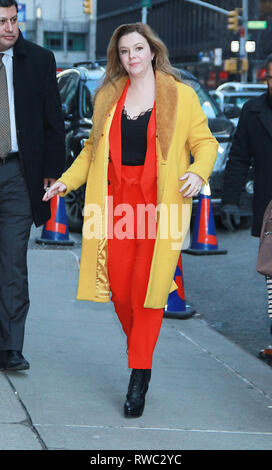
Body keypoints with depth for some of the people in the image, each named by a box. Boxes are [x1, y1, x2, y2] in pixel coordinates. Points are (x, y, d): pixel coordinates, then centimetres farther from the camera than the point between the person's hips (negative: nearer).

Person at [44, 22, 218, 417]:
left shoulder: (180, 96, 4)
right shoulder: (107, 97, 15)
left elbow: (204, 141, 5)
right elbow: (93, 148, 22)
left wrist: (198, 172, -14)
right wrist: (67, 180, 10)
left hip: (161, 202, -3)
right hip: (116, 200, 4)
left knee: (148, 286, -8)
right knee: (119, 286, -1)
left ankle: (139, 378, -5)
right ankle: (140, 350, 21)